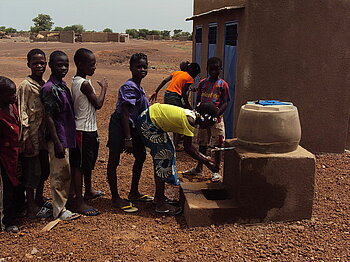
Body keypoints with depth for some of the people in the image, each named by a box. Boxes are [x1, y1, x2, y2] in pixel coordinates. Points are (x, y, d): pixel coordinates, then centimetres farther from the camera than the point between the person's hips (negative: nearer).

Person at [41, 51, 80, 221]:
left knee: (65, 174, 18)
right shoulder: (49, 88, -16)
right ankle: (59, 210, 14)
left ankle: (63, 204, 32)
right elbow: (48, 117, -18)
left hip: (67, 137, 9)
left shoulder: (63, 85, 10)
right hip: (59, 139, -9)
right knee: (59, 174, 1)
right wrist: (57, 143, -20)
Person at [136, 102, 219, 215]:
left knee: (168, 152, 15)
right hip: (147, 122, -10)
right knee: (163, 158, -8)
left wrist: (204, 158, 12)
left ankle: (159, 196, 26)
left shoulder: (190, 115, 6)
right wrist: (206, 163, -13)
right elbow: (188, 148, -19)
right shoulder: (190, 120, -21)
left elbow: (188, 145, 13)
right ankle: (160, 204, -1)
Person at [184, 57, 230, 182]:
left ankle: (216, 171, 13)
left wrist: (216, 114, -20)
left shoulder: (222, 84, -4)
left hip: (216, 118, -4)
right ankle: (199, 168, 28)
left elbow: (225, 103, -7)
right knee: (202, 144, 14)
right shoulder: (202, 83, 8)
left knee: (217, 145, 3)